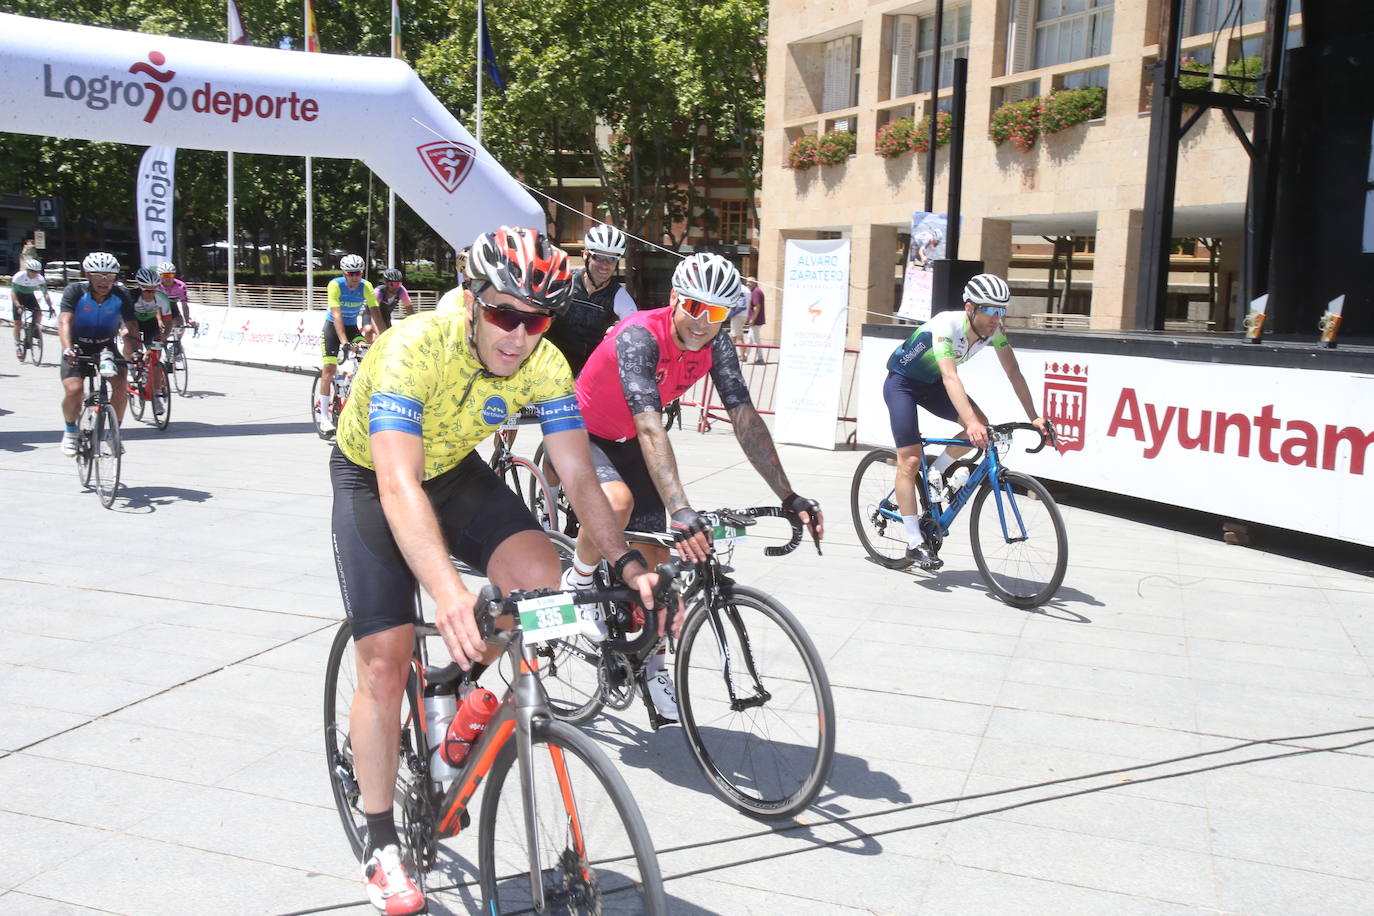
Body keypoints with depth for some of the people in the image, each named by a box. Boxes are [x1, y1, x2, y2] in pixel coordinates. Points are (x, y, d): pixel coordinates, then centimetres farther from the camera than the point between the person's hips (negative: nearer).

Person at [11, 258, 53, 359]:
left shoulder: (40, 279, -20)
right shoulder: (19, 276, -28)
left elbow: (45, 294, -17)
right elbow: (13, 293, -28)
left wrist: (50, 307, -32)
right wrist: (18, 306, -42)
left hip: (30, 296, 2)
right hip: (19, 296, -2)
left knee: (38, 315, -23)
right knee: (17, 322, -5)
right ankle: (18, 347, 5)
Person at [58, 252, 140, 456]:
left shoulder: (121, 296, -13)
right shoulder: (75, 291, -18)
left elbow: (131, 326, -20)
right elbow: (64, 321, -30)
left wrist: (134, 349, -39)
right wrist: (67, 349, -47)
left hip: (106, 347, 2)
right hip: (78, 349, -2)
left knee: (121, 385, -22)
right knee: (73, 389, -22)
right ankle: (70, 431, 6)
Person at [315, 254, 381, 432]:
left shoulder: (366, 287, -14)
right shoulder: (335, 285, -23)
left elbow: (376, 314, -18)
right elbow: (337, 315, -31)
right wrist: (344, 342, -42)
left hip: (352, 327, 3)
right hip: (333, 326, -3)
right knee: (329, 369, -11)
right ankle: (324, 416, -4)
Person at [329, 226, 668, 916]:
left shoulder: (544, 364, -21)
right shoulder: (415, 348, -36)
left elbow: (579, 477, -18)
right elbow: (399, 484, -46)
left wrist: (627, 563, -32)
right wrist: (448, 593, -58)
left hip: (454, 472, 4)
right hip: (372, 479, -4)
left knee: (540, 575, -22)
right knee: (385, 659, -11)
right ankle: (380, 846, 7)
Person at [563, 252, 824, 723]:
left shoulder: (717, 346, -15)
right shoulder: (639, 336, -34)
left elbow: (746, 419, -16)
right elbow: (650, 427, -45)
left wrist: (789, 497, -23)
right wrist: (681, 511, -56)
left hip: (628, 445, 6)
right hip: (583, 435, -6)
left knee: (654, 557, 2)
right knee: (618, 503, -36)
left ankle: (653, 663, 20)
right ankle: (578, 580, -6)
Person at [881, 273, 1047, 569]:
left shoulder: (995, 330, -16)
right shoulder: (946, 325, -35)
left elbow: (1013, 373, -12)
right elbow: (950, 377, -45)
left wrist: (1033, 418, -20)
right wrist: (971, 422, -56)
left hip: (931, 384, 6)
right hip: (901, 382, -6)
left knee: (980, 424, -16)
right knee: (910, 460, -13)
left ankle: (935, 475, 7)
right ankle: (915, 544, -10)